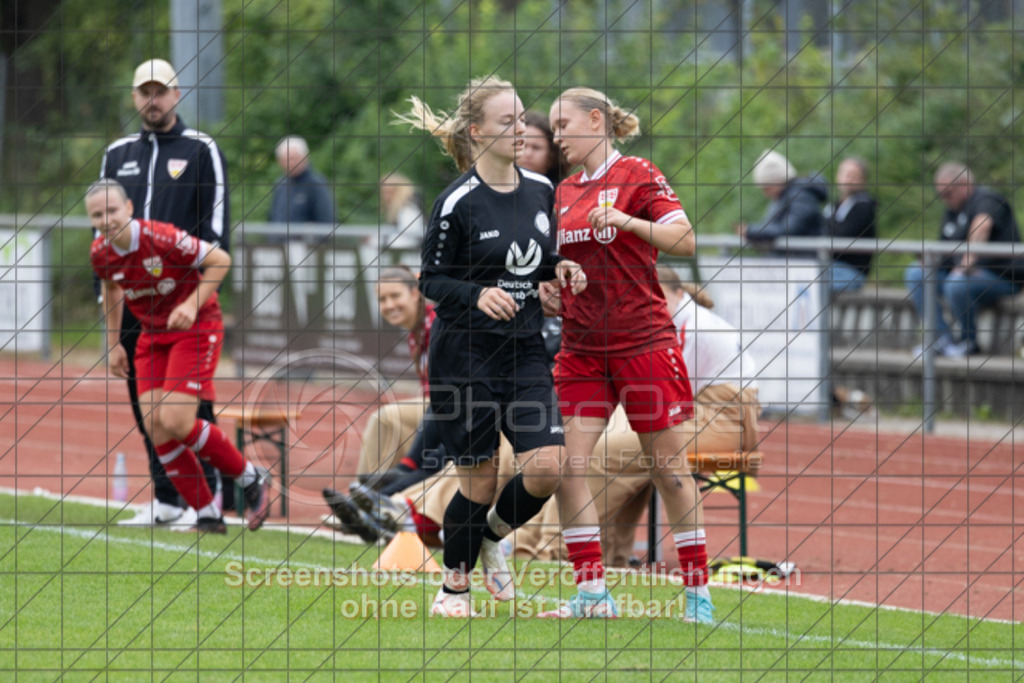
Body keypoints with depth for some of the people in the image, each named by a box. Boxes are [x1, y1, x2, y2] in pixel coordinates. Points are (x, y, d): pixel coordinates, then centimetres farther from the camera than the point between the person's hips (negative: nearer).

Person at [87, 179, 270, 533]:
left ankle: (250, 477, 4)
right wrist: (113, 343, 15)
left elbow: (220, 260, -16)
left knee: (174, 421, -18)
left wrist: (193, 304, -25)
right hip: (152, 335, 6)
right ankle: (208, 516, 4)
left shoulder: (161, 238, -25)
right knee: (154, 426, -7)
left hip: (196, 328, -6)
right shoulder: (100, 254, -7)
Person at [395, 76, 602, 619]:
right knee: (480, 482, -1)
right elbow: (431, 279, -7)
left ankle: (494, 535, 20)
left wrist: (559, 269, -1)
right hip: (464, 355, -5)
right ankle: (454, 584, 23)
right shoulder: (457, 202, -12)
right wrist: (478, 294, -24)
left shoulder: (540, 190, 6)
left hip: (524, 352, 5)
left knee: (547, 466, -10)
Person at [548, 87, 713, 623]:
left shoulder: (637, 174, -3)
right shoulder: (565, 192, 15)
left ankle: (698, 592, 8)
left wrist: (625, 219, -25)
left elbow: (684, 240, -14)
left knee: (668, 468, 0)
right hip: (582, 350, 6)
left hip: (644, 342, -5)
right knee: (572, 467, -6)